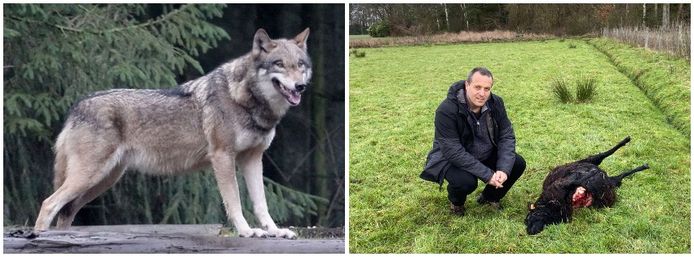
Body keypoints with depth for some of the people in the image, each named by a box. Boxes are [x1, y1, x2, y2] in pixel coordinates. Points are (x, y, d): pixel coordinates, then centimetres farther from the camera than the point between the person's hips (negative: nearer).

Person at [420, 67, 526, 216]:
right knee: (465, 181, -34)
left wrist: (504, 169, -25)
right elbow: (453, 151, -32)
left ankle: (490, 197, 16)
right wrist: (487, 175, -34)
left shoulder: (495, 103, -11)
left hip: (487, 155, 6)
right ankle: (456, 202, 4)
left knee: (518, 164, -11)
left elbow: (506, 136, -8)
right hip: (452, 159, -6)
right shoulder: (447, 110, -29)